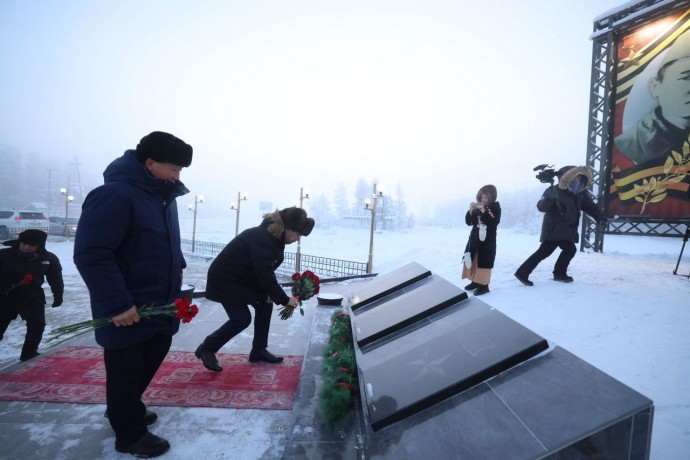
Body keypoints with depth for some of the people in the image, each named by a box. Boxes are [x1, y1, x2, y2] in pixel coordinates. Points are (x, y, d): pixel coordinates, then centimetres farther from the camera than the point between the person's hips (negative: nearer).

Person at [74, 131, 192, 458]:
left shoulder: (163, 195, 7)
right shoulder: (114, 195, -23)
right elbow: (91, 255, -27)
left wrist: (176, 267, 11)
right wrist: (117, 303, -26)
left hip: (160, 303, 9)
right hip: (128, 309, -9)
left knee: (152, 358, 23)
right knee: (126, 370, 10)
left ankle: (128, 408, 48)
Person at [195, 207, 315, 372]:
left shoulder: (274, 237, -1)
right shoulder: (262, 238, -31)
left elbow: (266, 270, 5)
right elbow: (265, 274, -35)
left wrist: (270, 293, -9)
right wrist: (284, 299, -27)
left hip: (243, 278, 10)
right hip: (225, 279, -10)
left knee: (265, 302, 4)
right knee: (241, 319, -10)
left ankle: (259, 350, 15)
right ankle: (207, 348, 12)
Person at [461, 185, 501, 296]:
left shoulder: (495, 207, -7)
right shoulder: (477, 207, 5)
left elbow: (493, 223, -21)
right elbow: (469, 222, 3)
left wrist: (483, 211, -27)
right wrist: (470, 211, -12)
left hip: (487, 240, -6)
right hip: (474, 238, 6)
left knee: (484, 263, -5)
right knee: (472, 260, 11)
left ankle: (484, 285, 5)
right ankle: (475, 281, 25)